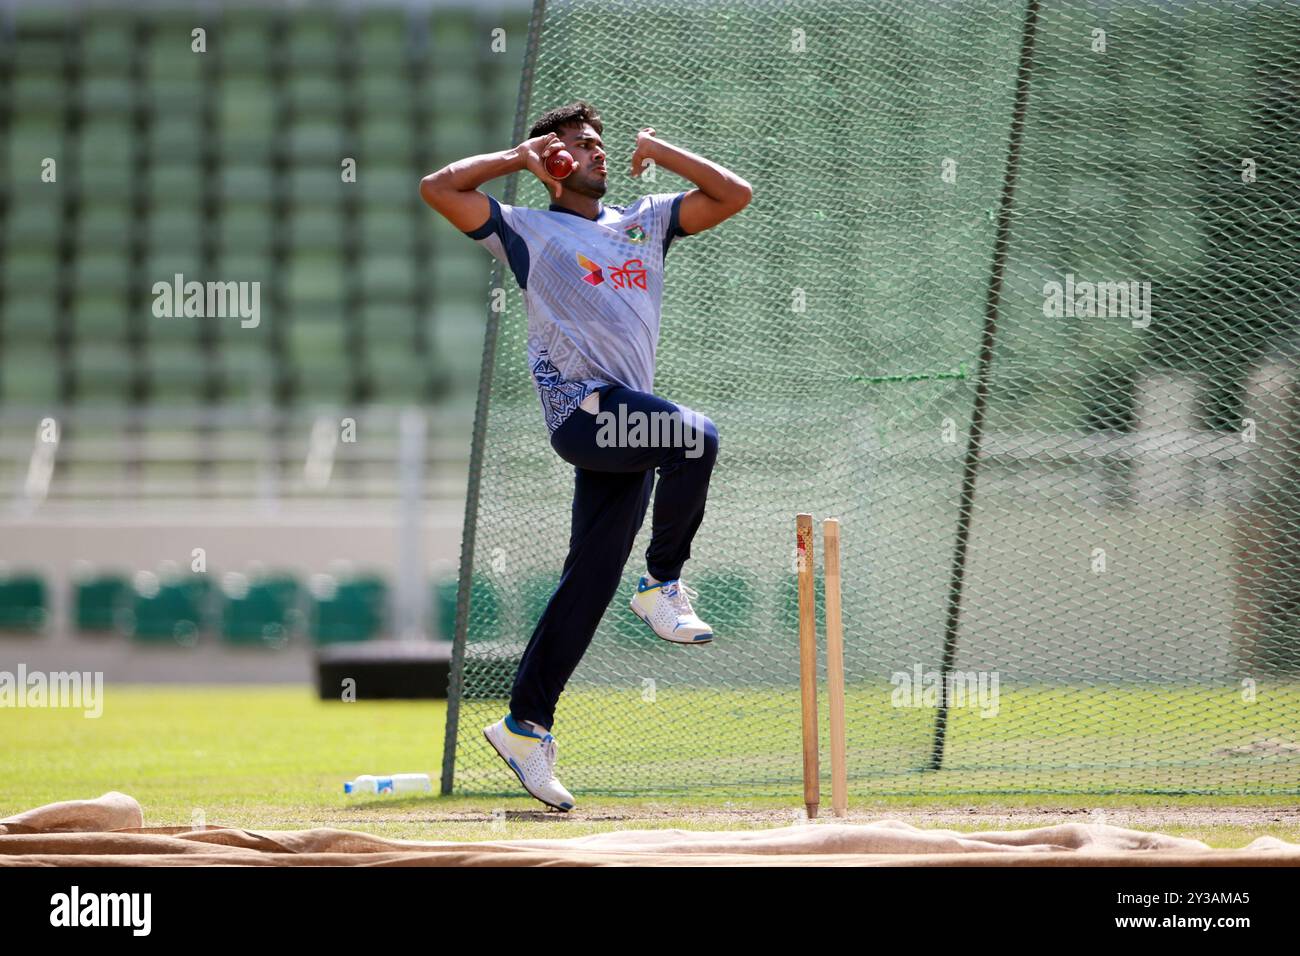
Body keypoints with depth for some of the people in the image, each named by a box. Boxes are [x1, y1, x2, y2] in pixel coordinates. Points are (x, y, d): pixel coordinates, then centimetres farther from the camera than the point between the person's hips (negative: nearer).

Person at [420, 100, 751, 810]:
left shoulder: (644, 223, 25)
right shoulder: (528, 231, 10)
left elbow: (733, 195, 22)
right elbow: (438, 188, 0)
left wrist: (658, 150, 16)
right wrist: (520, 157, 6)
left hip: (626, 424, 6)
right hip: (580, 404, -6)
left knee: (589, 584, 2)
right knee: (695, 437, -31)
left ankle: (525, 726, 6)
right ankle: (663, 586, -17)